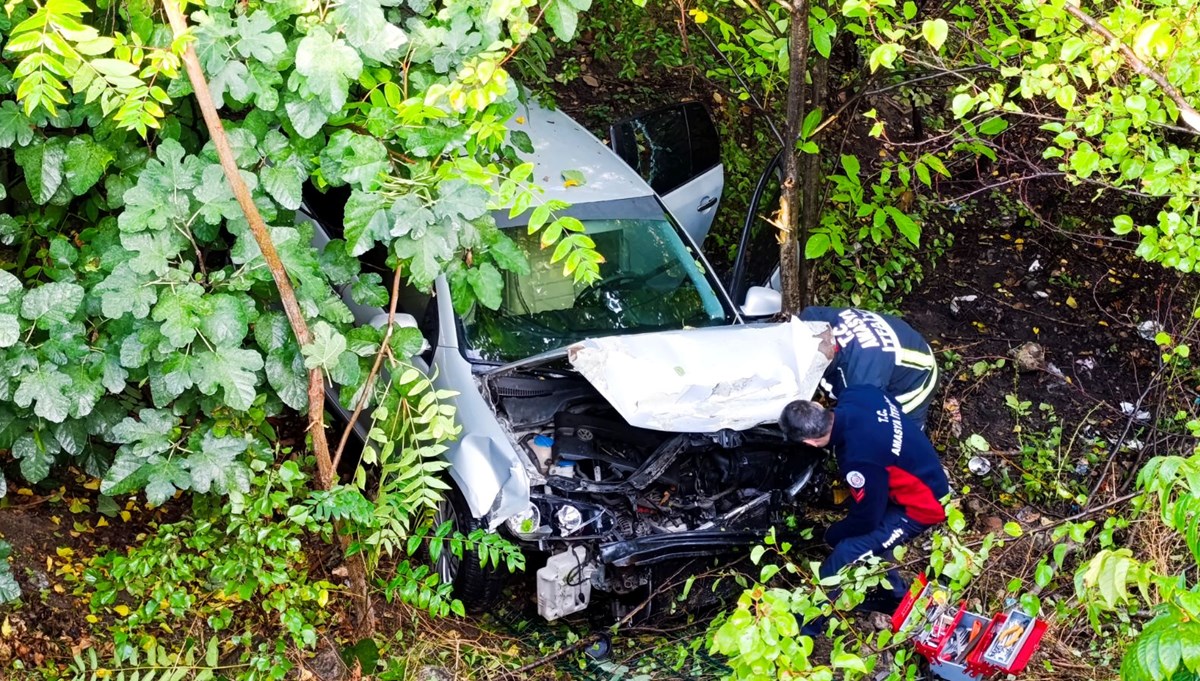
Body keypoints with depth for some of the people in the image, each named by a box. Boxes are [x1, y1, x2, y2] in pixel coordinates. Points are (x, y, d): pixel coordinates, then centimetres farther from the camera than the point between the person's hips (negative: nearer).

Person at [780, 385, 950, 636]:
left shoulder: (859, 460, -37)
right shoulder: (854, 395, -16)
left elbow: (865, 518, -19)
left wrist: (832, 534, 1)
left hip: (920, 505, -9)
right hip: (924, 472, 9)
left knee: (846, 551, -13)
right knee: (870, 534, 19)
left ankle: (806, 624, 1)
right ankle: (895, 594, 40)